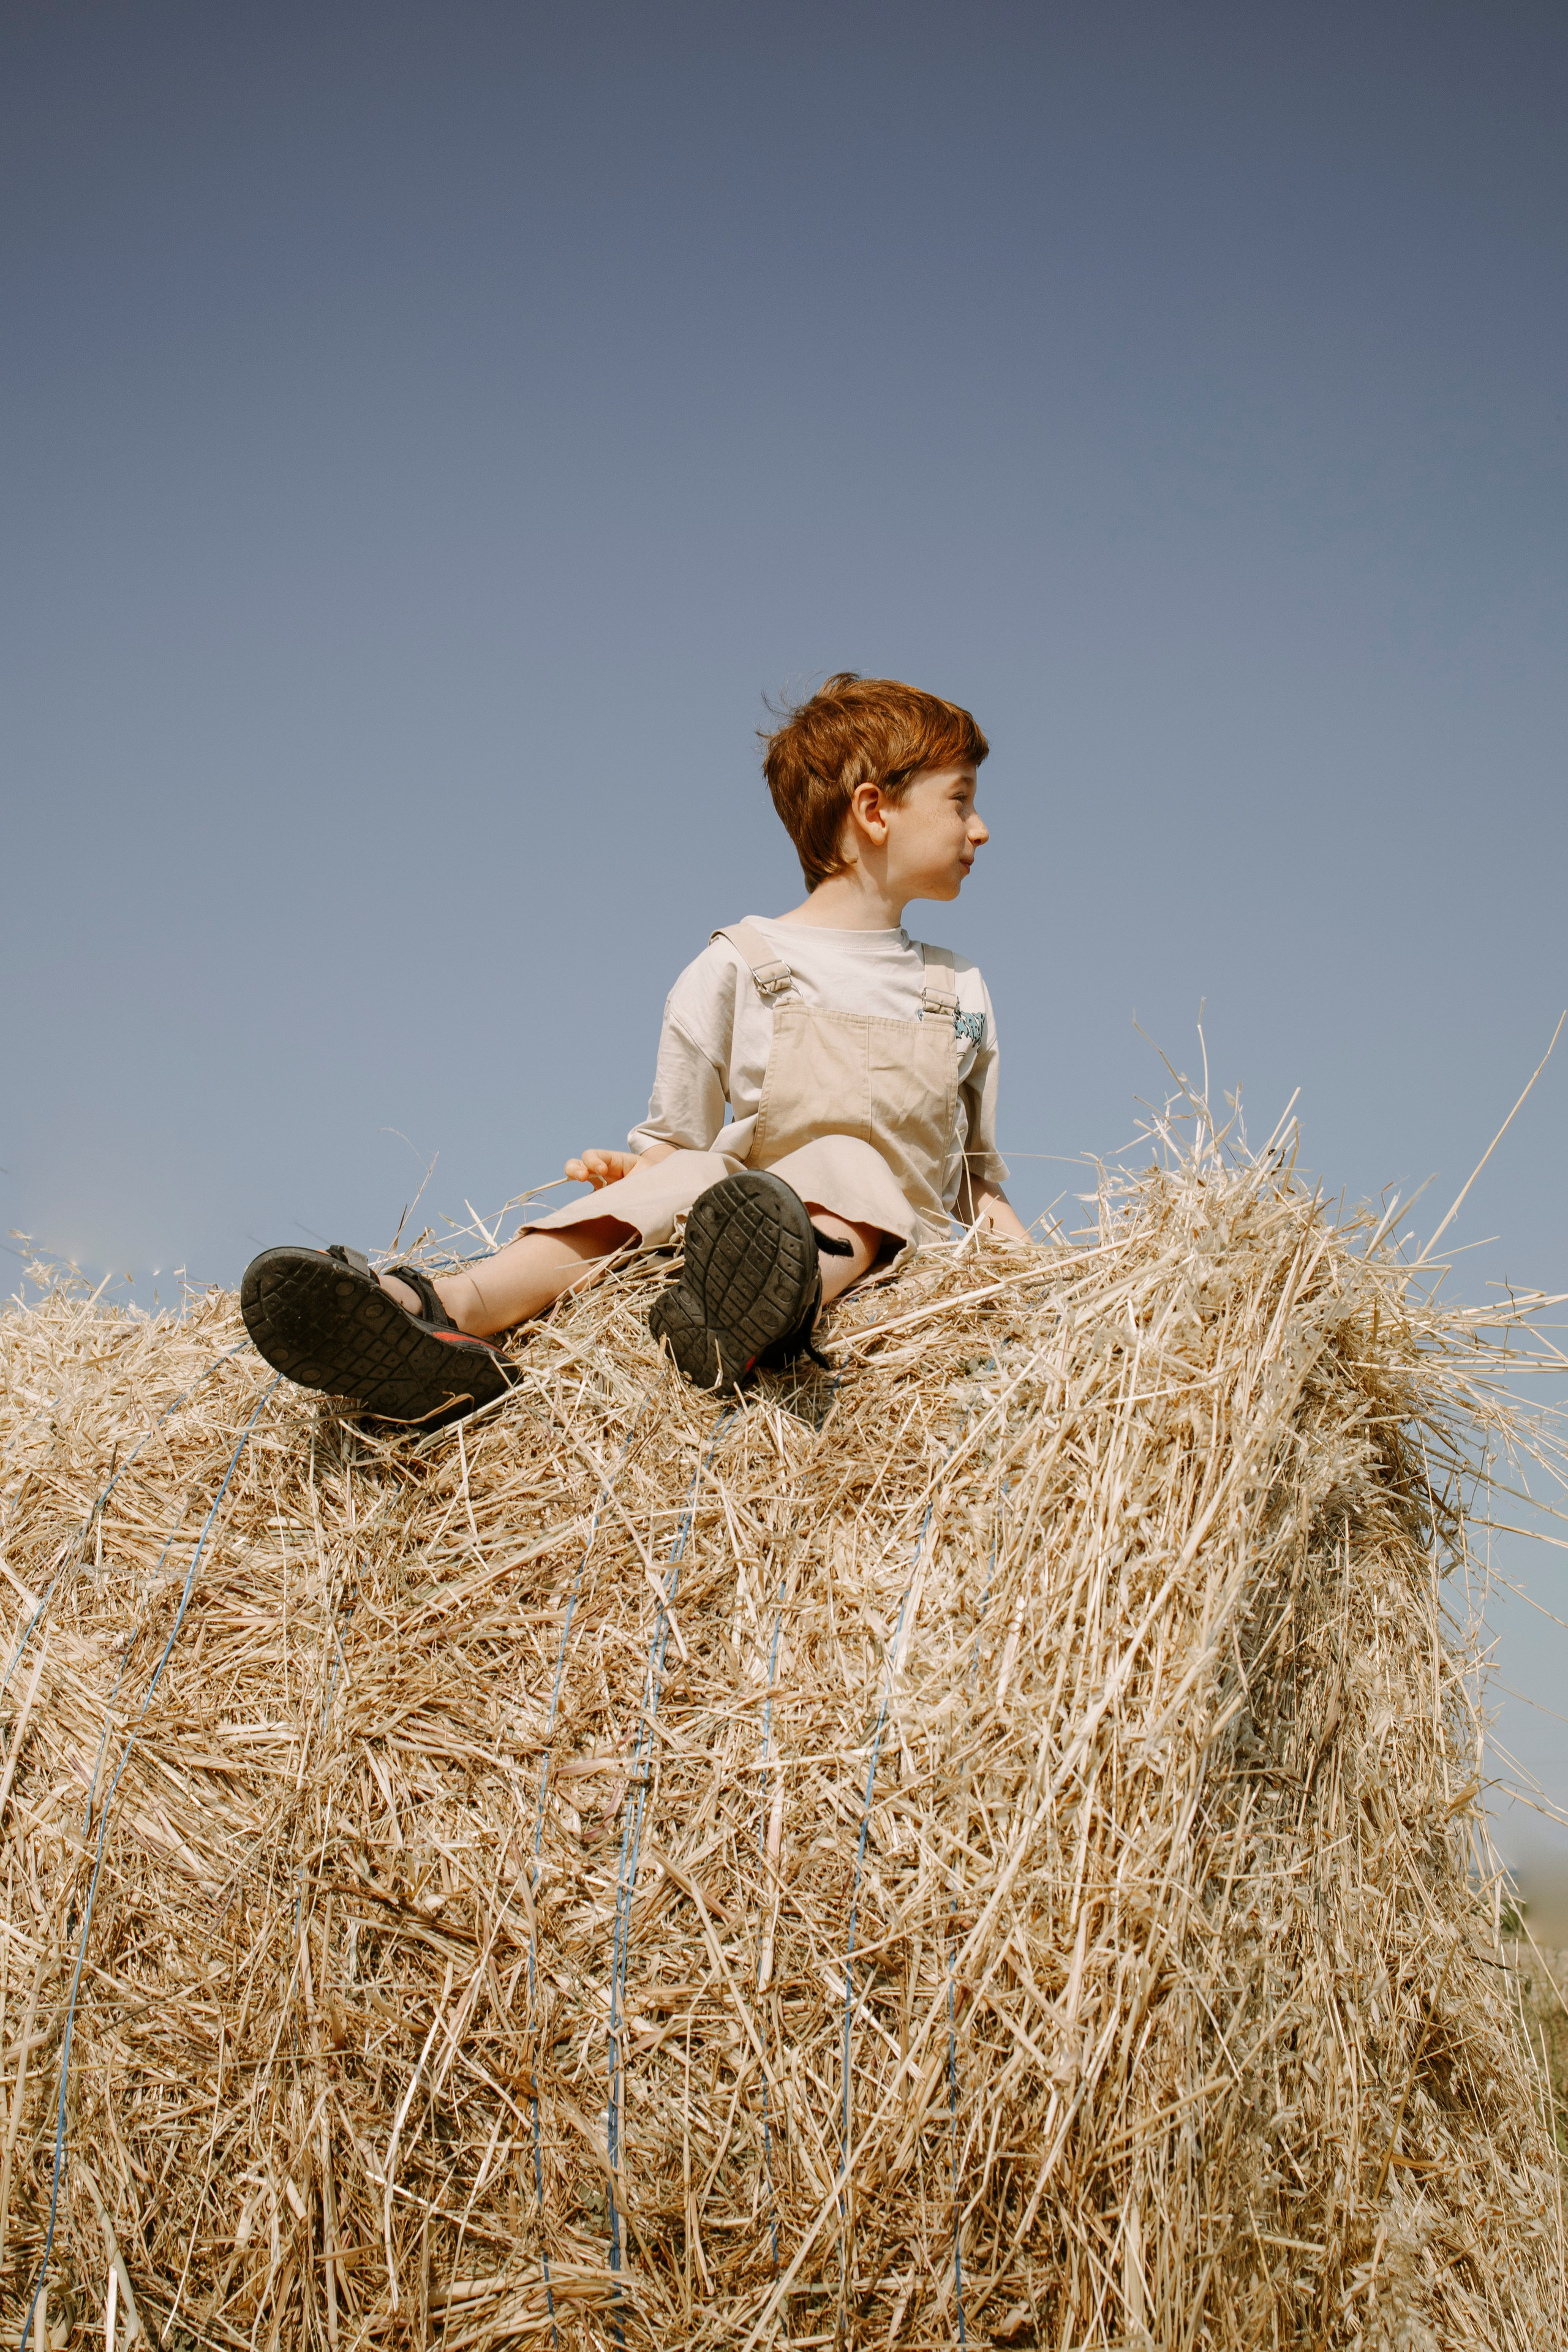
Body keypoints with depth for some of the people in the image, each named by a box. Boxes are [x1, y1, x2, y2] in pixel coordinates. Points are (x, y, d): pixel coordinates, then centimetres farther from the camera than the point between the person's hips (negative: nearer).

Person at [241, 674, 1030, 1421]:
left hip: (891, 1235, 1)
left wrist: (1019, 1252, 1)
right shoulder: (740, 967, 10)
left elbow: (979, 1176, 22)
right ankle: (456, 1308, -59)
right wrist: (631, 1167, -12)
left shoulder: (960, 992, 21)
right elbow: (673, 1141, 11)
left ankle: (756, 1317, -71)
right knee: (685, 1177, -33)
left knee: (843, 1159, -33)